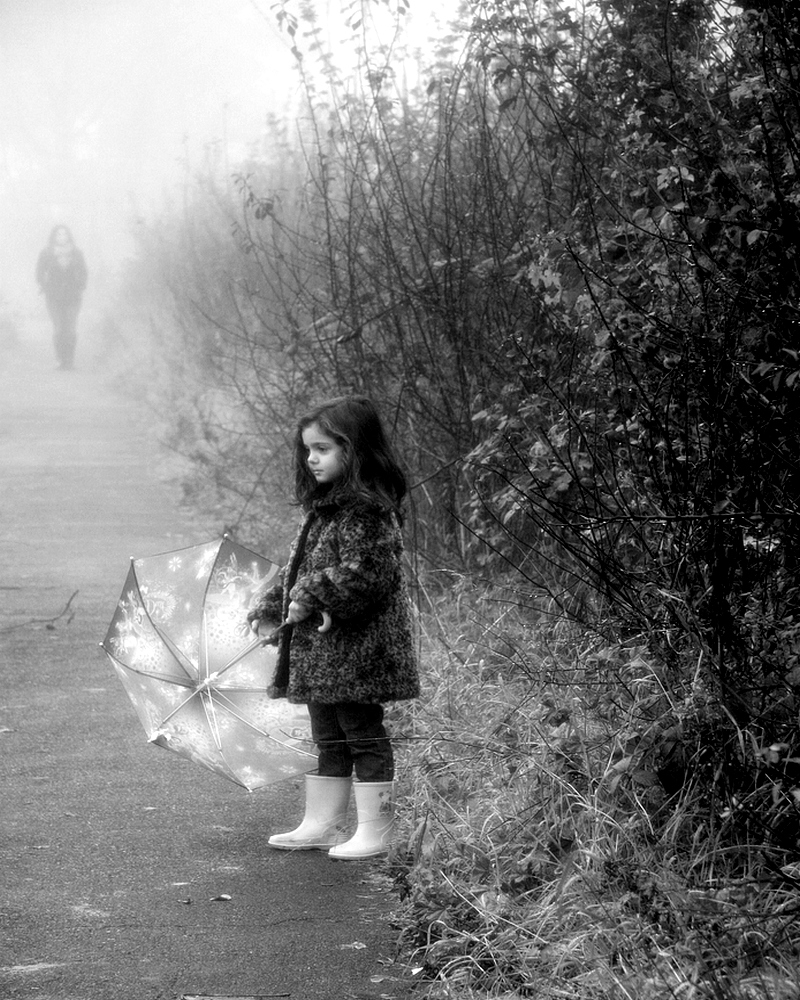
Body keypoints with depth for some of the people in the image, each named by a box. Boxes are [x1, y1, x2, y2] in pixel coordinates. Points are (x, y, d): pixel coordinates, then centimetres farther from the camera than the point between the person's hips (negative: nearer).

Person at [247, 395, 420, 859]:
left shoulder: (367, 509, -17)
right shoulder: (326, 507, 13)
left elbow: (361, 575, -24)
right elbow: (305, 569, 23)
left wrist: (311, 598, -19)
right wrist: (272, 604, 18)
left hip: (357, 647, -10)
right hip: (322, 647, 10)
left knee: (363, 733, -1)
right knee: (329, 737, 15)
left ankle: (375, 831, 7)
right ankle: (323, 824, 23)